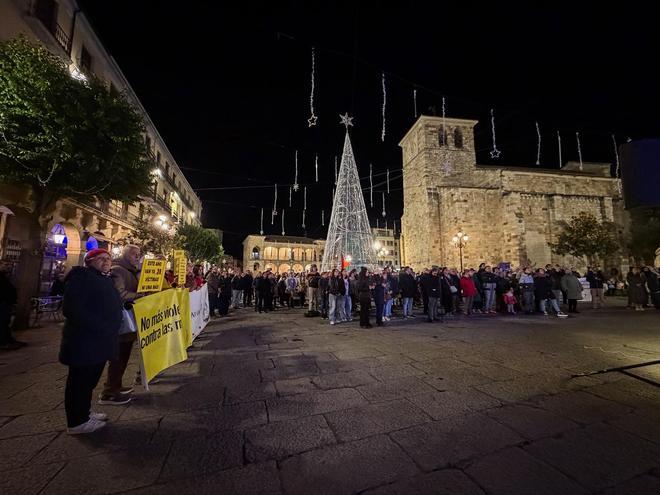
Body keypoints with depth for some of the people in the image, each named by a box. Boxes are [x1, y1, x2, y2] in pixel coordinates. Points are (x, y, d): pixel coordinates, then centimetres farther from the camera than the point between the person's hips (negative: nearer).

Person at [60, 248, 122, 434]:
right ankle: (76, 422, 16)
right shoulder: (81, 277, -12)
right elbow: (72, 309, -22)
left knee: (90, 378, 19)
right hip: (84, 340, -9)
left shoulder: (105, 279, 15)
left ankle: (83, 413, 33)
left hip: (100, 340, 9)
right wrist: (99, 327, -25)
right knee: (80, 379, 3)